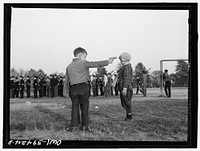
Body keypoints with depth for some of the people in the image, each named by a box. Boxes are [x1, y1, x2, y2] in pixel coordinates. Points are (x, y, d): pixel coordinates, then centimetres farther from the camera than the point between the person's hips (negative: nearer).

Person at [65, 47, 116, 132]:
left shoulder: (69, 66, 14)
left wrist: (68, 92, 19)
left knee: (75, 107, 9)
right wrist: (107, 62, -22)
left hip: (73, 88, 4)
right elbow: (95, 64, -16)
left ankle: (74, 125, 9)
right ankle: (85, 125, 8)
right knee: (84, 107, 4)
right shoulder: (84, 63, -2)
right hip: (84, 87, -4)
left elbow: (67, 81, 14)